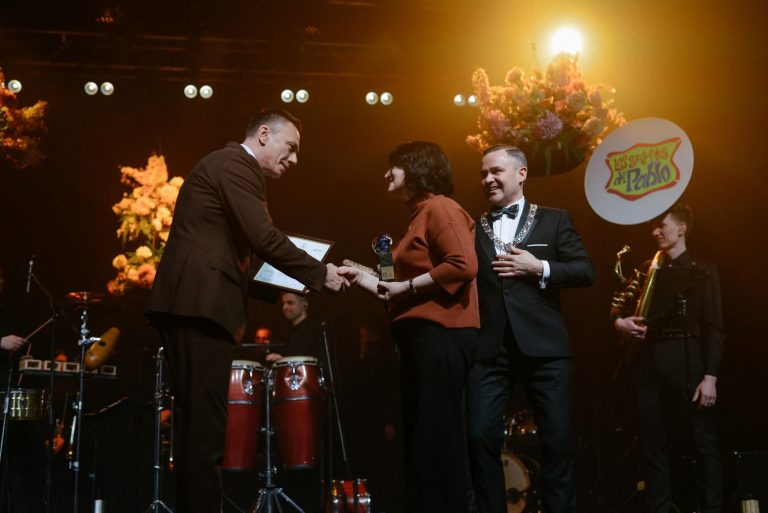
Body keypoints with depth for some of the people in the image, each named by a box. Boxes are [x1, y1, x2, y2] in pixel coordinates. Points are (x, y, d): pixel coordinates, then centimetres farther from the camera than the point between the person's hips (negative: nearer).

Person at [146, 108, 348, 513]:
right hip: (200, 303, -11)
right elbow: (264, 238, -16)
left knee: (198, 425, 10)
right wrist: (319, 274, -7)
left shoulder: (228, 166, 26)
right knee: (205, 426, -10)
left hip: (191, 303, 11)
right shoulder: (236, 164, -5)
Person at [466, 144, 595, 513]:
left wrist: (540, 268, -9)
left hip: (543, 345, -1)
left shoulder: (554, 220, 9)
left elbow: (586, 271, 2)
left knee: (557, 438, 1)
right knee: (480, 435, -4)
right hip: (489, 347, 2)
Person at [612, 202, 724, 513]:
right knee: (652, 443, 5)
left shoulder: (702, 270, 3)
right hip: (648, 361, 5)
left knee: (703, 441, -1)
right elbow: (621, 307, 19)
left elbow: (714, 327, -3)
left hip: (685, 360, -5)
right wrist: (619, 321, -6)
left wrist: (710, 375, -12)